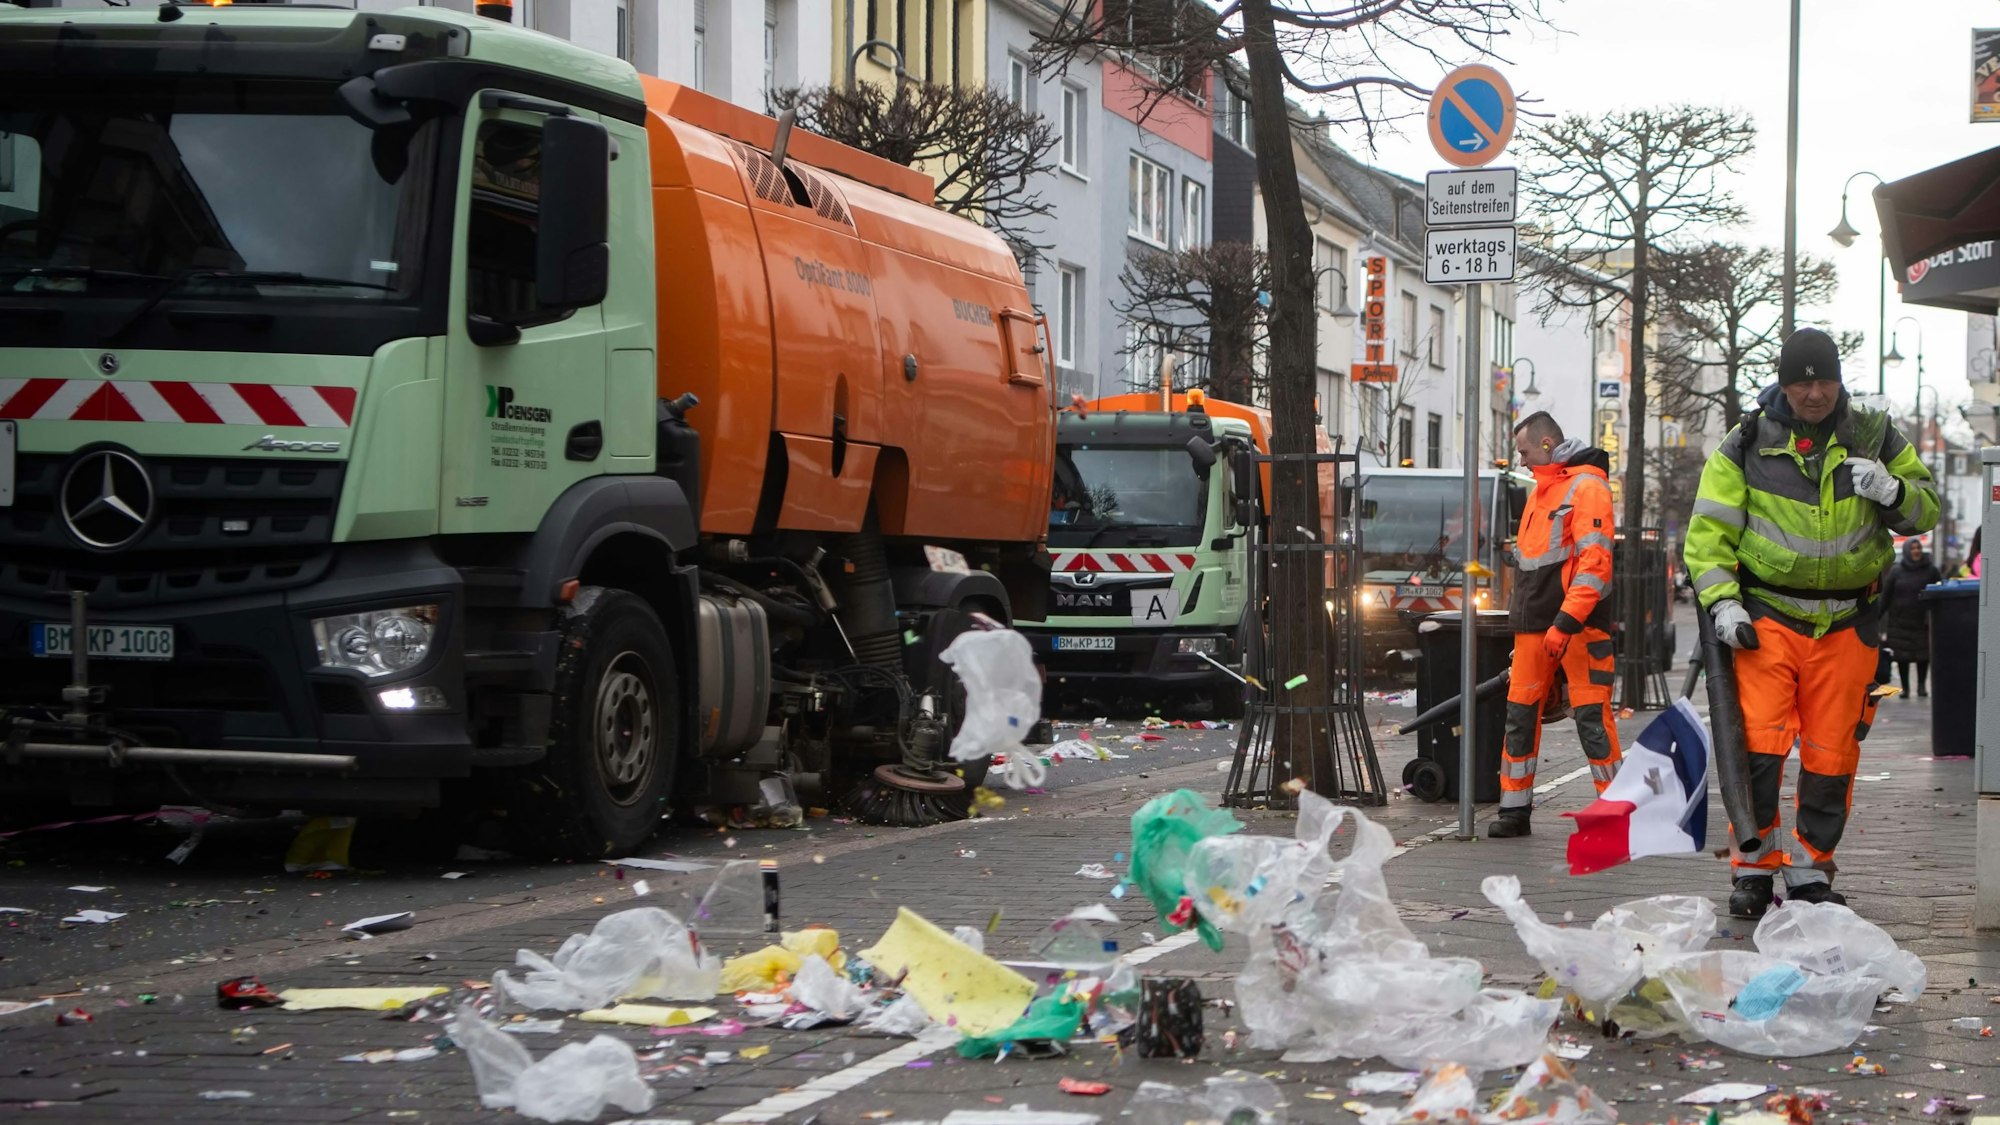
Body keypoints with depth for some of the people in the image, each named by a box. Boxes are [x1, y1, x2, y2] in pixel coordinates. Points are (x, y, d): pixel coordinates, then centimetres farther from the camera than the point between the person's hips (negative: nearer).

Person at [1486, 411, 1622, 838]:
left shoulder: (1586, 486, -9)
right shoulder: (1541, 490, 20)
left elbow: (1595, 561, -18)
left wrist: (1566, 622, -24)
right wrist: (1520, 617, 21)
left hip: (1578, 626, -9)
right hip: (1535, 625, 9)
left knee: (1592, 717, -7)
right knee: (1520, 712, 6)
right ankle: (1515, 809, 12)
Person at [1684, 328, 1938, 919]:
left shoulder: (1875, 438, 6)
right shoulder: (1747, 444, -1)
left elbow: (1927, 510, 11)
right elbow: (1707, 531, 1)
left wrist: (1892, 492, -11)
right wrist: (1722, 602, -12)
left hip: (1846, 625, 2)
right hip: (1767, 617, -2)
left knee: (1831, 754, 5)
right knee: (1759, 745, -12)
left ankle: (1811, 873, 18)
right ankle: (1754, 870, 0)